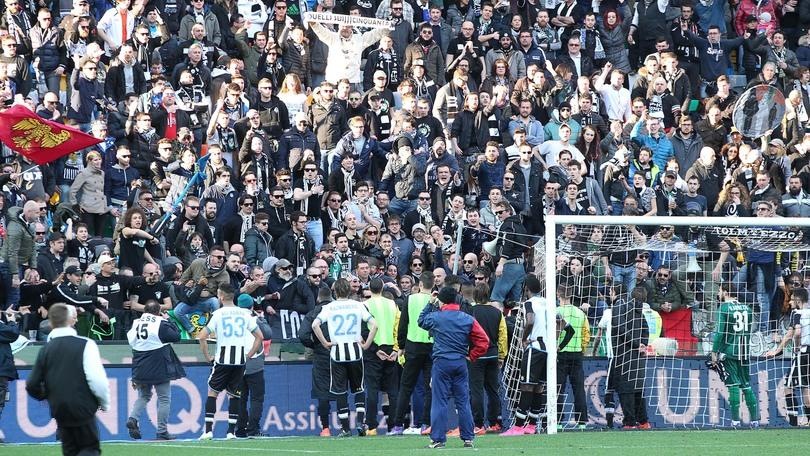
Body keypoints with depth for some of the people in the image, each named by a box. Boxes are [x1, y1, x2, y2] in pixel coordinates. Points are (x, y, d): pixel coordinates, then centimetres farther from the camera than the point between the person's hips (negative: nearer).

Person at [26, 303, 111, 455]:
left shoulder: (45, 350, 4)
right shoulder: (85, 345, -11)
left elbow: (32, 385, 5)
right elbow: (97, 380, -15)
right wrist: (104, 402, 3)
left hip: (59, 409, 5)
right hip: (83, 409, -5)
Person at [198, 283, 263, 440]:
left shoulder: (218, 314, -3)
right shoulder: (245, 314, 6)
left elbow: (202, 337, -8)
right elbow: (259, 336, 8)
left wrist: (207, 357, 3)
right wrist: (249, 355, 13)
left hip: (222, 358, -3)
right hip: (240, 359, 3)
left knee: (212, 392, 7)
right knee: (234, 394, 11)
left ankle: (208, 430, -2)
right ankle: (231, 431, 5)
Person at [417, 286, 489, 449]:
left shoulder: (436, 317, -5)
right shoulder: (468, 319, 2)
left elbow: (421, 321, 18)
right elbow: (483, 341, 0)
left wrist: (430, 304, 24)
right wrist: (471, 356, 10)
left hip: (441, 363, -3)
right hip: (461, 363, 3)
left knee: (439, 402, 1)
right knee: (463, 401, 8)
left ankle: (438, 439, -1)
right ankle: (468, 438, 9)